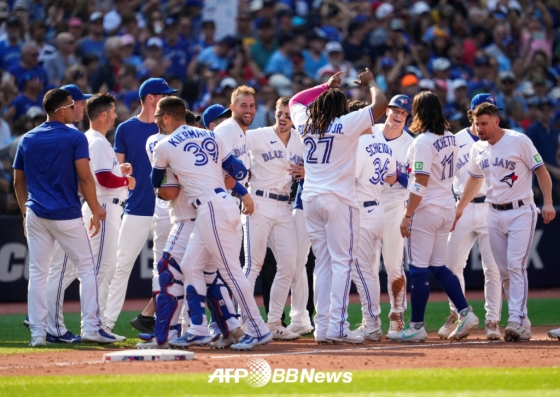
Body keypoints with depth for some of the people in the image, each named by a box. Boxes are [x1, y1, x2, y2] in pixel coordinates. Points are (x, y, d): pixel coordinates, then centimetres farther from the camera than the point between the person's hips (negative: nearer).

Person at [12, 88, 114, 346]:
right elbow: (85, 178, -12)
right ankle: (91, 327, 0)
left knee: (37, 273, 6)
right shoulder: (75, 138, -5)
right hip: (67, 215, -4)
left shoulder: (27, 140, 10)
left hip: (36, 216, 4)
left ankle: (37, 333, 3)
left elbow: (18, 182, 13)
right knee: (86, 267, 6)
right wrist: (95, 211, -5)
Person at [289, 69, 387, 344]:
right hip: (338, 200, -6)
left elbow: (294, 101, 30)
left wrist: (326, 86, 32)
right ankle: (337, 326, -12)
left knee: (322, 264, 10)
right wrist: (370, 82, 14)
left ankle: (322, 327, 7)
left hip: (310, 199, 6)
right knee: (342, 262, -4)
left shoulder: (305, 123, 9)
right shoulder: (346, 124, -6)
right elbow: (380, 104, -4)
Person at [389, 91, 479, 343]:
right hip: (447, 208, 8)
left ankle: (416, 327, 0)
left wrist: (407, 215, -18)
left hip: (425, 209, -8)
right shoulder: (451, 139, 9)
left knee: (418, 269, -2)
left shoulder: (423, 142, -15)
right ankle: (465, 313, 4)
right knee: (438, 267, 15)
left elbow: (420, 183, -19)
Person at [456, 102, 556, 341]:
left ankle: (517, 320, -20)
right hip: (494, 214, 6)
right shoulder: (478, 149, 8)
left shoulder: (519, 141, -10)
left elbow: (541, 171, -8)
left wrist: (548, 203, -18)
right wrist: (460, 208, 29)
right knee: (504, 269, 5)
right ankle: (522, 323, 10)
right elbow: (475, 179, 24)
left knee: (516, 265, -16)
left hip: (521, 212, -6)